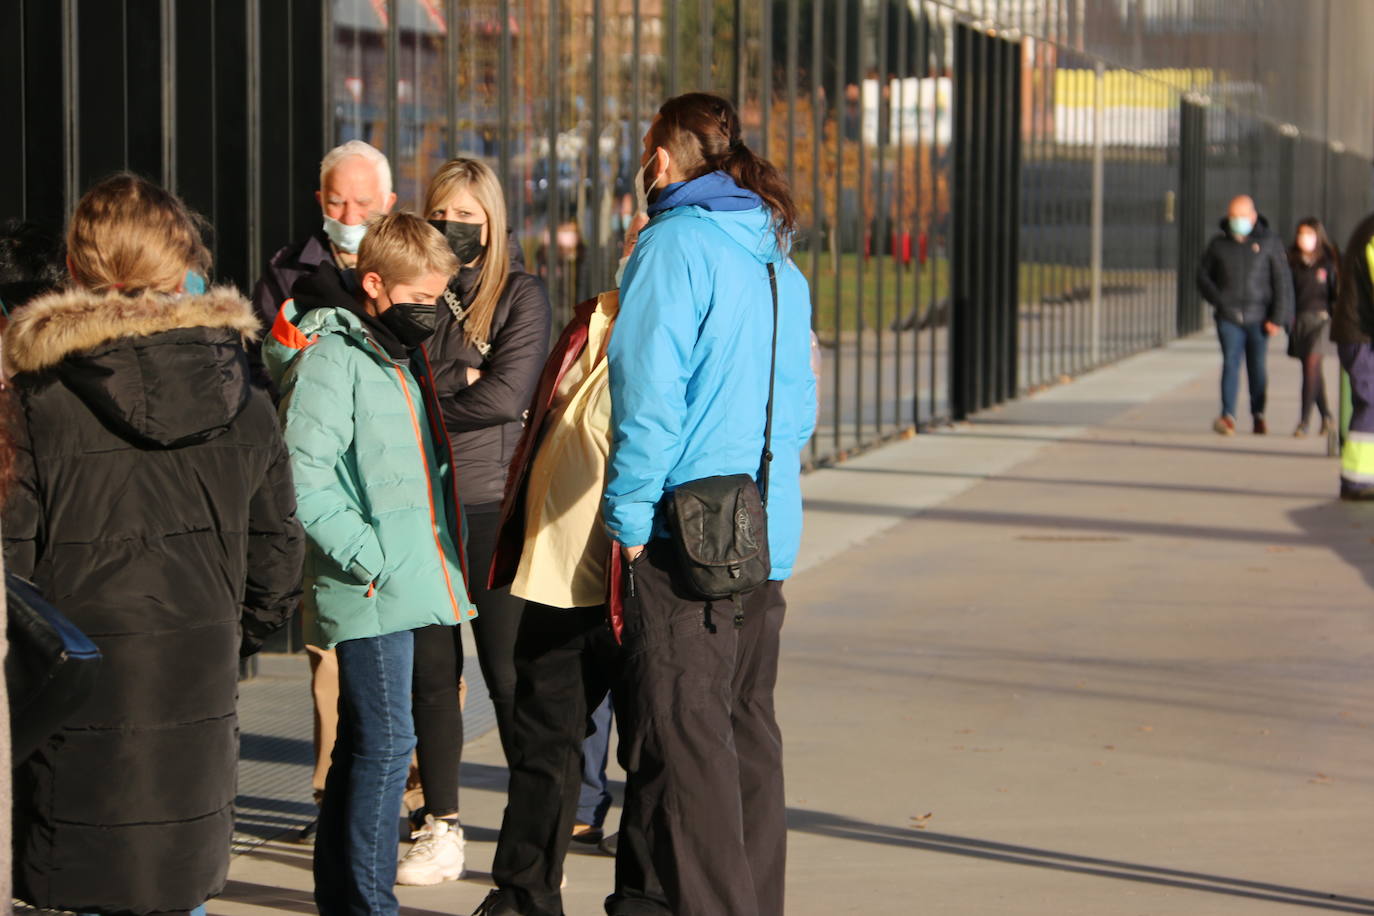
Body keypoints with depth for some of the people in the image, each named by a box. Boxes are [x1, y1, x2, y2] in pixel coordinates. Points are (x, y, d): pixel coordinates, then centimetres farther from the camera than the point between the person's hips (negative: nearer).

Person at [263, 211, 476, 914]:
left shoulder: (398, 359, 18)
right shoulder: (332, 358, -11)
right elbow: (303, 481, -19)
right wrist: (370, 558, -21)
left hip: (405, 586, 9)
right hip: (369, 590, -9)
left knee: (362, 741, 13)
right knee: (386, 741, -11)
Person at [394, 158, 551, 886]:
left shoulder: (519, 295, 0)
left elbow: (505, 395, -13)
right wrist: (454, 380, -13)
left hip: (492, 504, -4)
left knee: (508, 674, -2)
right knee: (430, 670, 8)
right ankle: (441, 829, 16)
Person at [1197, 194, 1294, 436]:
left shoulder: (1269, 243, 1)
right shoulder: (1218, 244, 7)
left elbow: (1283, 282, 0)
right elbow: (1203, 275, 16)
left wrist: (1277, 318, -6)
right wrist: (1218, 300, -1)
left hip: (1258, 318, 0)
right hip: (1229, 318, 0)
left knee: (1257, 366, 6)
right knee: (1231, 363, -12)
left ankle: (1258, 414, 22)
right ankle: (1228, 417, -20)